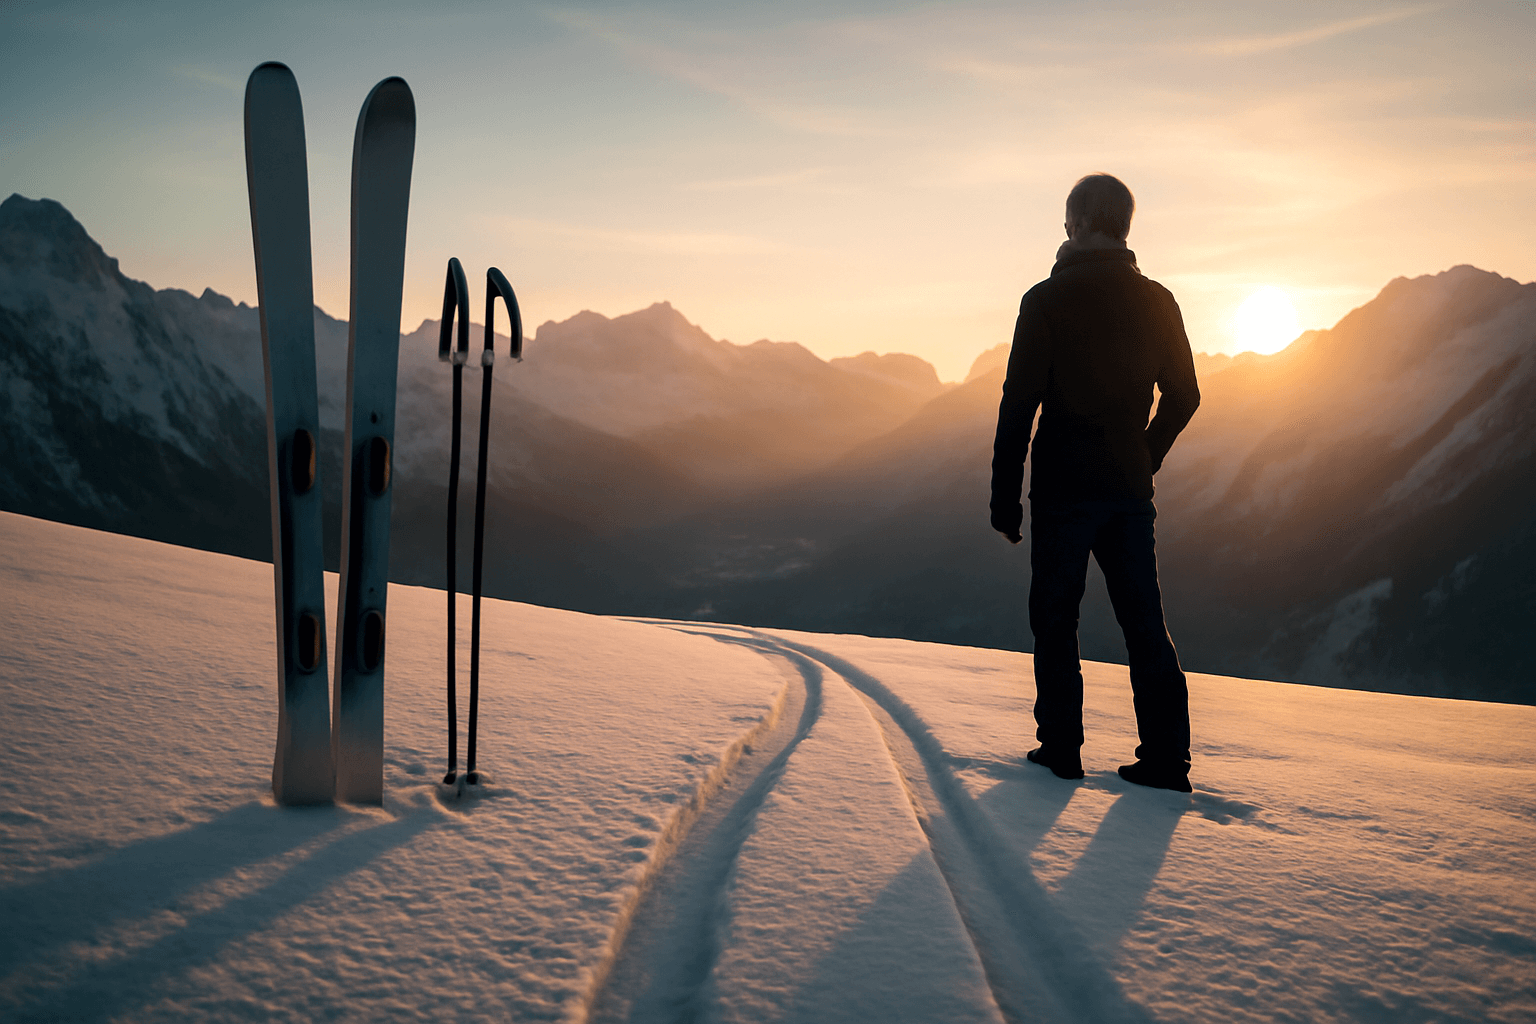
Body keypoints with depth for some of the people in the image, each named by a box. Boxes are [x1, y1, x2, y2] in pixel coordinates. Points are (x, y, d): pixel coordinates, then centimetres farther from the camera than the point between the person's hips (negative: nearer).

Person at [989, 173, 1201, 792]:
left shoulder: (1047, 299, -9)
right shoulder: (1156, 301, 5)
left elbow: (1019, 404, -11)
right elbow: (1183, 397, 12)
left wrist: (1004, 497, -6)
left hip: (1064, 487, -4)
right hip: (1131, 490, 4)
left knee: (1054, 619, 7)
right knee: (1144, 622, 8)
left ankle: (1060, 749, 10)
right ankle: (1165, 759, 8)